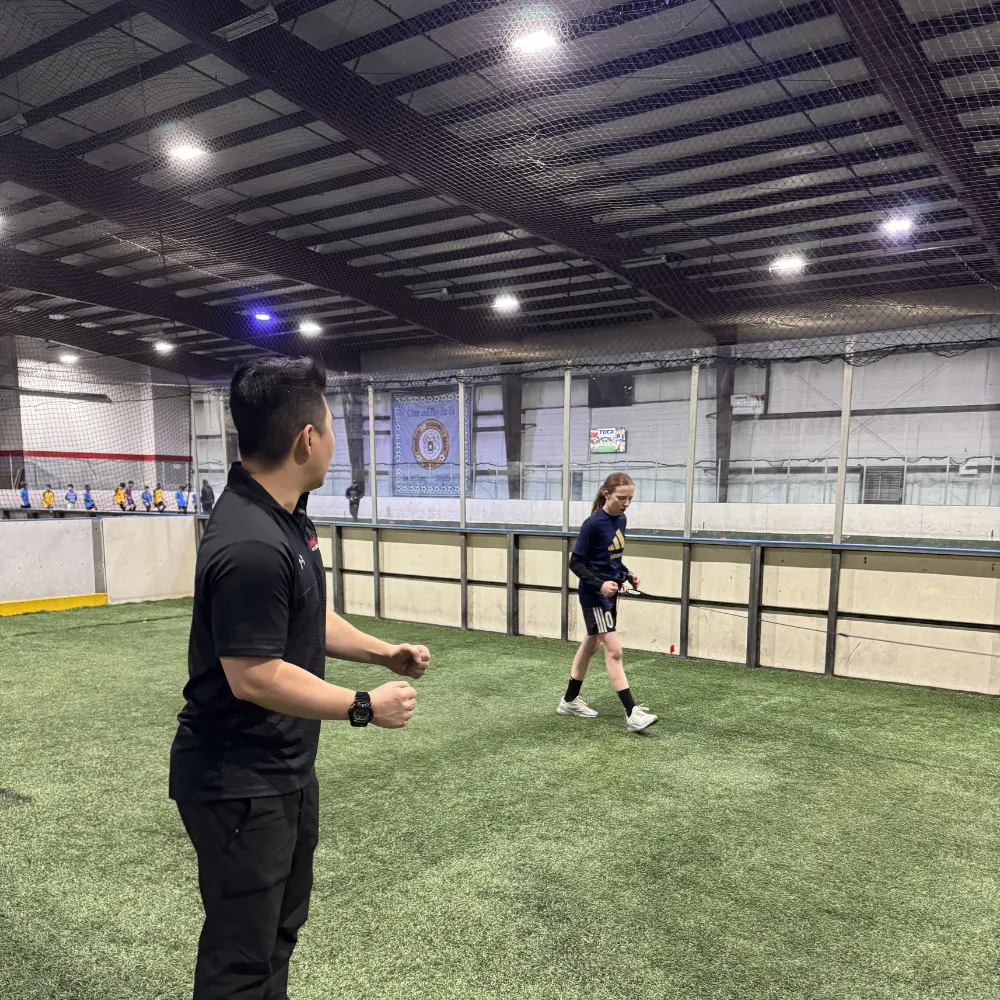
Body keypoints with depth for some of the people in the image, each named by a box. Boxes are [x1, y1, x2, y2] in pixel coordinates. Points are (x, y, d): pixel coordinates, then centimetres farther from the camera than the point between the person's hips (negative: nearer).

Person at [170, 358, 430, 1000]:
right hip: (238, 782, -10)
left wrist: (386, 653, 7)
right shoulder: (250, 545, -30)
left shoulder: (287, 515, 3)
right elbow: (254, 677, -28)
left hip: (287, 767, 10)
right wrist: (365, 707, -19)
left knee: (281, 928, 26)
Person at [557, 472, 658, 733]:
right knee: (614, 649, -10)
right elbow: (575, 562, -16)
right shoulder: (593, 524, -19)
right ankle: (632, 713, -7)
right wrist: (599, 584, -26)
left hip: (609, 593, 9)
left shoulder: (620, 520, 4)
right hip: (594, 595, -9)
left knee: (591, 645, 17)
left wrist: (626, 575, 2)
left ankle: (569, 700, 31)